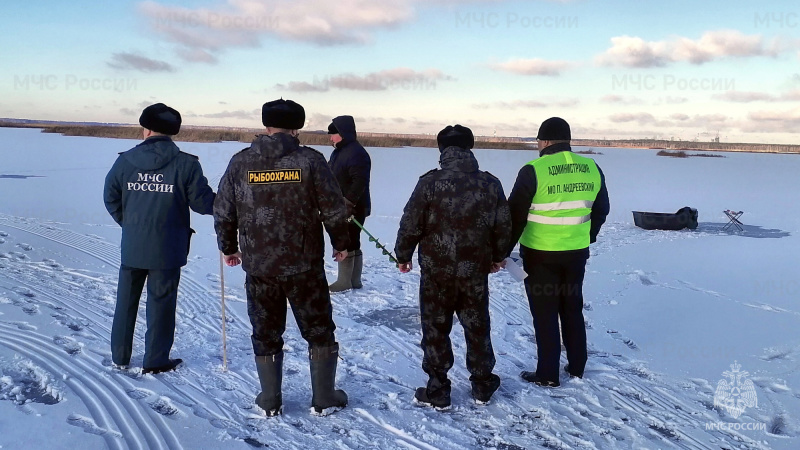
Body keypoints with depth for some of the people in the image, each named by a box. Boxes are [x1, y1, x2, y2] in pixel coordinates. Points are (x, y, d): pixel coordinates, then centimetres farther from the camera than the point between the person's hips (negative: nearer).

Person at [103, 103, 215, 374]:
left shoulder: (126, 160, -2)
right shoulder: (186, 164, -12)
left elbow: (110, 197, 5)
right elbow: (202, 203, -10)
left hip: (132, 246, 3)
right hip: (167, 249, -3)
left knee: (126, 300, 17)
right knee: (161, 302, 7)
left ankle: (119, 356, 28)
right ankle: (155, 361, 15)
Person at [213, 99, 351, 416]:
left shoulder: (240, 162, -1)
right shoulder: (310, 160, -8)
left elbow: (222, 212, 5)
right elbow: (334, 209, -5)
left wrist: (228, 248, 20)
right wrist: (341, 244, 11)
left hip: (258, 267, 2)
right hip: (304, 265, -2)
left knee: (266, 334, 15)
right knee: (319, 331, 13)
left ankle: (270, 402, 23)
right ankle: (324, 399, 21)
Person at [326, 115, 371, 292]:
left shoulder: (357, 153, -17)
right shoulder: (338, 152, 14)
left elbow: (359, 182, -25)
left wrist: (348, 203, -27)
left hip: (353, 209, -10)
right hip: (340, 207, 10)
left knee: (345, 244, -5)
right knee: (351, 244, 14)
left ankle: (344, 281, 4)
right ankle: (354, 281, 22)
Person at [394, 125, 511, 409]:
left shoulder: (430, 183, -13)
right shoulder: (491, 184, -3)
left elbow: (411, 225, -10)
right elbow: (503, 226, 4)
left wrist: (403, 255, 7)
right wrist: (498, 256, 21)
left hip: (437, 271, -3)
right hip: (476, 271, 3)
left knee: (436, 329, 9)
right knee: (477, 327, 17)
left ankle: (437, 391, 17)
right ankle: (482, 386, 30)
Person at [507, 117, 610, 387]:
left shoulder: (533, 171, -15)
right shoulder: (592, 169, 2)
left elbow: (515, 215, -12)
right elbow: (601, 210, 12)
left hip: (540, 255, -5)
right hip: (577, 253, 5)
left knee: (545, 314, 5)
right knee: (573, 309, 19)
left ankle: (548, 375, 13)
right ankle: (577, 367, 29)